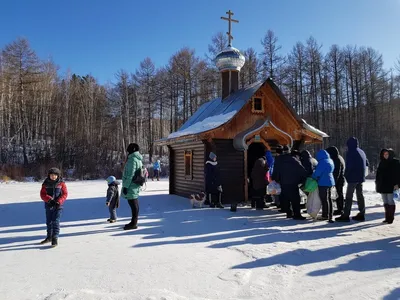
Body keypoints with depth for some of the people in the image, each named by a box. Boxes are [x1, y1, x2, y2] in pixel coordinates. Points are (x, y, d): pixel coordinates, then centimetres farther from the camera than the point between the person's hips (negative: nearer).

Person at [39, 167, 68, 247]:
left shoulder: (61, 183, -3)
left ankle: (55, 239, -3)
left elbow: (65, 194, -4)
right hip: (48, 205, 4)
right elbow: (42, 194, -2)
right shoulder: (46, 184, 2)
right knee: (48, 222, 16)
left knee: (55, 222, -8)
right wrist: (49, 199, -18)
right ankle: (49, 237, 33)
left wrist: (58, 202, -16)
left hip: (58, 206, -3)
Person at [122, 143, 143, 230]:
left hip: (131, 187, -10)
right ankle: (133, 222, 26)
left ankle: (134, 223, 5)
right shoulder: (138, 160, 15)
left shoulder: (132, 160, -16)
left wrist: (125, 186, -18)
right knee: (134, 205, 16)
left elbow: (130, 174, -21)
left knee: (134, 205, -3)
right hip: (134, 187, 10)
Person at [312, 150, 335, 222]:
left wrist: (313, 177, 3)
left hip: (323, 183, -10)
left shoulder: (322, 162, -19)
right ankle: (330, 215, 22)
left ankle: (325, 216, 2)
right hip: (330, 182, 10)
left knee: (324, 199, -3)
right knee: (328, 199, 15)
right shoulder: (330, 161, 11)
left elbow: (317, 173, -18)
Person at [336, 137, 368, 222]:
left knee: (349, 196, -5)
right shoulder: (361, 152, 13)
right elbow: (366, 163, 21)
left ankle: (346, 215, -4)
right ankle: (361, 214, 19)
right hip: (360, 177, 8)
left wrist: (346, 174, -6)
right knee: (360, 195, 13)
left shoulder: (351, 152, -13)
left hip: (353, 177, -8)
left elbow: (349, 165, -19)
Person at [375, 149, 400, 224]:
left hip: (390, 185, -6)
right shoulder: (382, 163, 12)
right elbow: (378, 173, 14)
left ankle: (391, 218, 4)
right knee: (385, 201, 9)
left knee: (390, 201, -4)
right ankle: (387, 217, 16)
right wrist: (377, 183, 11)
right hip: (382, 185, 6)